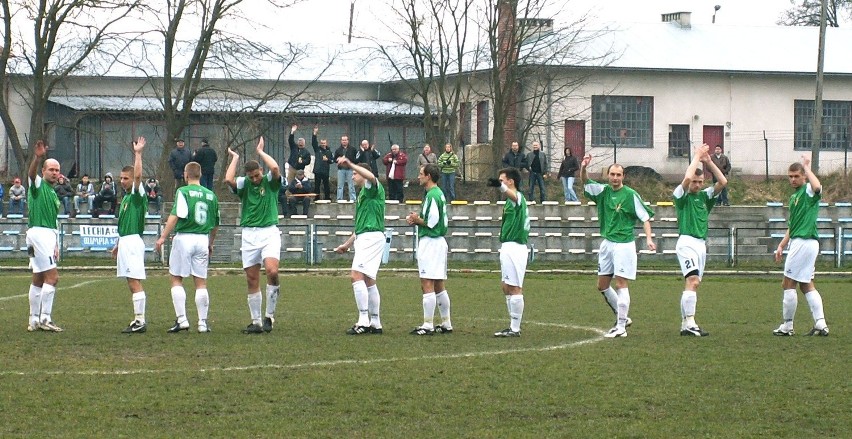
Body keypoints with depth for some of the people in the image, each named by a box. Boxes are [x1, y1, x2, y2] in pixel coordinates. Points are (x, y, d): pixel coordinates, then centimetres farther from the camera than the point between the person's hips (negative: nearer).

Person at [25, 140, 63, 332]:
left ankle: (34, 321, 15)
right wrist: (37, 158, -47)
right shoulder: (38, 184, -4)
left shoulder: (54, 195, 21)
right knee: (52, 277, -14)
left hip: (48, 235, 10)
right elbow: (31, 173, -28)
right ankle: (45, 319, -13)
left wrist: (56, 244, 20)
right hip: (38, 232, -10)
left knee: (38, 279, 11)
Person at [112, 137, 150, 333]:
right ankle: (138, 320, 11)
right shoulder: (126, 197, 19)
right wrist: (118, 244, 27)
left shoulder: (137, 194, -7)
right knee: (132, 283, 9)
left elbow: (138, 175, -26)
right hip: (125, 242, 10)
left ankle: (140, 321, -14)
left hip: (133, 241, -10)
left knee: (135, 282, -12)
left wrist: (137, 154, -23)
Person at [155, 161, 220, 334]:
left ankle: (182, 319, -4)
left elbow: (176, 215, -17)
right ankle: (203, 322, 6)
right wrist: (211, 244, 29)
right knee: (201, 282, 7)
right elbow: (215, 224, 16)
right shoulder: (211, 195, 11)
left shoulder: (183, 191, -5)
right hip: (203, 239, 4)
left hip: (184, 237, -4)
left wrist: (163, 237, -16)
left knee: (176, 279, 5)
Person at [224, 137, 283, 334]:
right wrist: (235, 158, -1)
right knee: (252, 280, 2)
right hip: (249, 234, 3)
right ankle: (256, 321, 10)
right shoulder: (243, 184, 7)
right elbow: (228, 179, -14)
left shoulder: (270, 181, 2)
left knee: (272, 271, -22)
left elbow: (275, 168, -19)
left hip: (269, 231, -3)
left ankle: (269, 315, -8)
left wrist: (260, 151, -5)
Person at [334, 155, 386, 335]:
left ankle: (363, 321, -22)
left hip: (371, 237, -10)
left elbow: (371, 176, -30)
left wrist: (350, 164, -34)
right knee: (369, 280, 10)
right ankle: (375, 324, 12)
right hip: (363, 238, 10)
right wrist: (347, 244, 32)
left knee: (357, 275, -18)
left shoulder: (373, 189, -4)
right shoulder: (361, 195, 25)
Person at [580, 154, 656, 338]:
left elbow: (645, 217, -7)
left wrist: (648, 238, -18)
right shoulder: (603, 191, 7)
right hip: (607, 243, 7)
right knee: (602, 285, 11)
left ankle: (621, 327, -8)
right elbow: (585, 183, 1)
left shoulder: (630, 195, -8)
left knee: (620, 284, -9)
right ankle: (622, 317, 25)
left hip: (624, 244, -7)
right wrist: (583, 168, -19)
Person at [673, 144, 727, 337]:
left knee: (692, 284, 6)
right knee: (692, 281, -20)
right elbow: (687, 178, -21)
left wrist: (708, 162, 0)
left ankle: (685, 324, 8)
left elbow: (723, 182, 6)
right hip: (687, 242, -7)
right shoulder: (681, 195, -2)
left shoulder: (704, 196, 14)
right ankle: (690, 323, -25)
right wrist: (697, 158, -9)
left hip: (701, 244, 7)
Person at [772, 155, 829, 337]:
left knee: (788, 284, -4)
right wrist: (781, 246, 22)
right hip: (798, 242, 10)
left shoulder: (809, 191, -9)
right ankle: (821, 324, 7)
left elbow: (817, 186, -36)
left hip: (804, 242, -10)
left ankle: (787, 326, 4)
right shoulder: (794, 196, 19)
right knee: (807, 285, 10)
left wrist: (807, 168, -23)